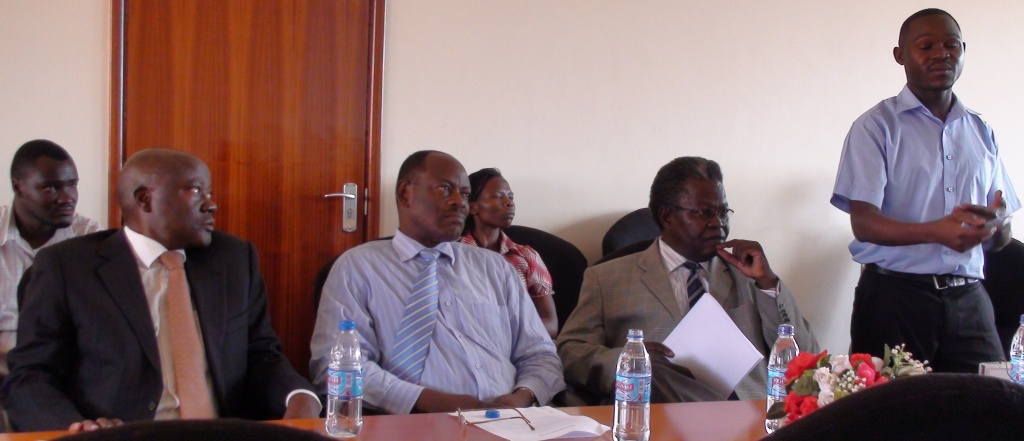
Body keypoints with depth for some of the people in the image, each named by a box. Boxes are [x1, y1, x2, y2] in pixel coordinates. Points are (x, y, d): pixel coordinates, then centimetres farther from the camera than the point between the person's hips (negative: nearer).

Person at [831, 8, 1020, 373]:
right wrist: (936, 231, -25)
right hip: (894, 296, -4)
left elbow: (1001, 239, 16)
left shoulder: (980, 133, 16)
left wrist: (995, 223, -8)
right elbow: (864, 223, -9)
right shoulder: (876, 126, 2)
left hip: (967, 300, 4)